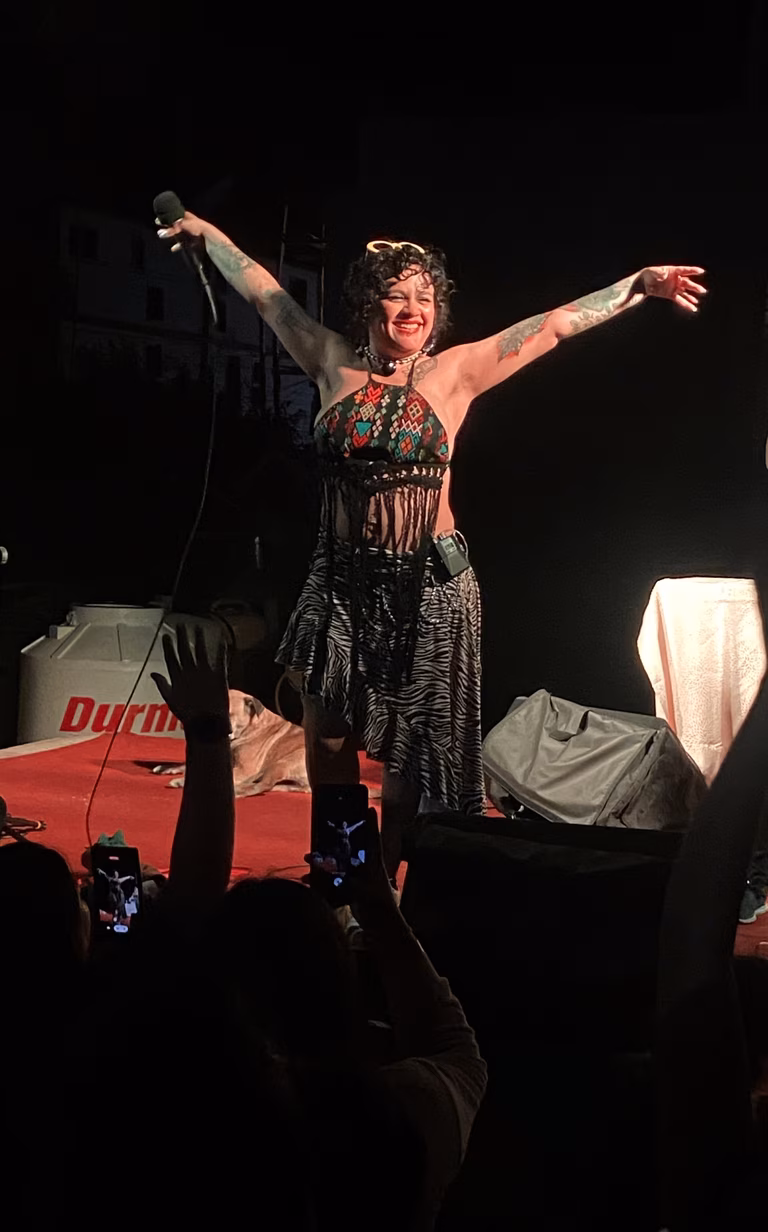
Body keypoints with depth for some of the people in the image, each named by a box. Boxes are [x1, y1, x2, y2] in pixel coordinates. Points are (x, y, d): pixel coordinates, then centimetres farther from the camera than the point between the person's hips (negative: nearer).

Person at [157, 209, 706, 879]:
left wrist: (639, 284, -10)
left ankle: (386, 874, 22)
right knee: (328, 735, 8)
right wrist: (205, 231, 18)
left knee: (412, 744, 6)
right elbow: (263, 291, 11)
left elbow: (556, 323, -5)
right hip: (343, 580, 2)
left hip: (430, 584, -2)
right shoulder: (335, 365, 3)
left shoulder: (454, 372, -2)